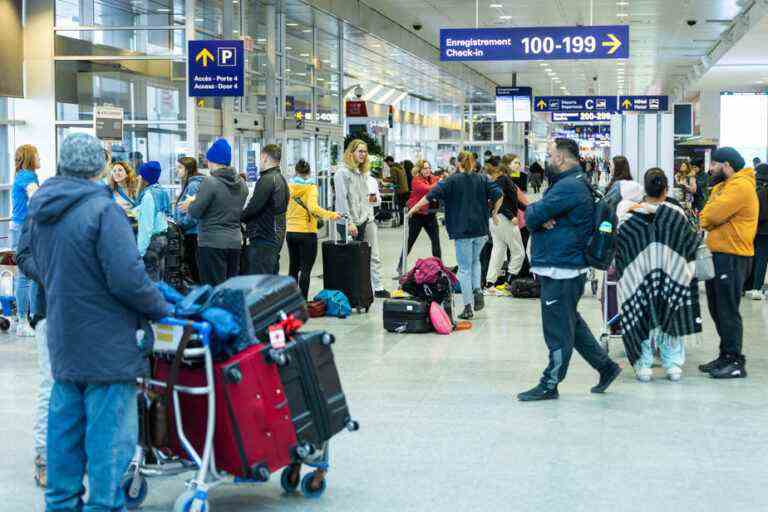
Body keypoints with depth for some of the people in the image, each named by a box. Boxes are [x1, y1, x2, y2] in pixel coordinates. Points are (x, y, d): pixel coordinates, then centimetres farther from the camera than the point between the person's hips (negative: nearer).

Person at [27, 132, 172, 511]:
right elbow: (127, 278, -22)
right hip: (107, 345, -8)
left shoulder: (40, 212, 8)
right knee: (110, 432, 0)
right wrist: (162, 308, -8)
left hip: (63, 340, 8)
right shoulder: (102, 209, -18)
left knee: (65, 425, 17)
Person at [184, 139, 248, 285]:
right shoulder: (241, 183, 8)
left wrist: (192, 203, 11)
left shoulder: (210, 182, -14)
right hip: (235, 242, 7)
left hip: (212, 244, -7)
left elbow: (195, 213, -14)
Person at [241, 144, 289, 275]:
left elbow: (253, 208, -19)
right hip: (277, 235, 10)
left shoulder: (267, 179, -14)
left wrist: (239, 217, 0)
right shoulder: (281, 179, 16)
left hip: (263, 238, -10)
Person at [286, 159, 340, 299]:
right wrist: (330, 215, -28)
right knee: (305, 270, -2)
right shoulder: (311, 187, -9)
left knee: (293, 268, 16)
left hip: (290, 232, 5)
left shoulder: (289, 186, 3)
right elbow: (312, 207, -25)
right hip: (307, 233, -5)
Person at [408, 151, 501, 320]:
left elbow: (432, 195, -9)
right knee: (475, 261, 25)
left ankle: (468, 307, 1)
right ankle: (477, 289, 2)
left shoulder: (452, 180, -2)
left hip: (462, 229, -3)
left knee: (465, 268, 3)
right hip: (480, 228, 3)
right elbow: (498, 196, -2)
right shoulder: (483, 179, 5)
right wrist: (494, 214, 12)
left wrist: (414, 208, -1)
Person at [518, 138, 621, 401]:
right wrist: (541, 217, -8)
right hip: (562, 267, 10)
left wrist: (535, 214, 1)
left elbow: (532, 215, -20)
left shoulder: (569, 187, -18)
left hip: (561, 271, -10)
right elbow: (533, 214, 13)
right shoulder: (574, 182, 16)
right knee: (571, 322, 19)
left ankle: (549, 385, 7)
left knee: (558, 330, -1)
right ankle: (606, 366, 26)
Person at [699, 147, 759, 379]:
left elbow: (713, 215, -21)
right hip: (718, 254, 10)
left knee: (728, 311, -6)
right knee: (717, 309, 14)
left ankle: (736, 363, -1)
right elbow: (708, 214, 14)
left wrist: (705, 219, -1)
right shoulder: (724, 185, 19)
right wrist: (708, 221, -7)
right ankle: (725, 356, 23)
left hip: (732, 257, -10)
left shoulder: (741, 186, -14)